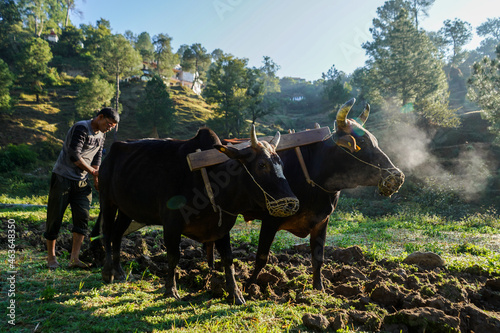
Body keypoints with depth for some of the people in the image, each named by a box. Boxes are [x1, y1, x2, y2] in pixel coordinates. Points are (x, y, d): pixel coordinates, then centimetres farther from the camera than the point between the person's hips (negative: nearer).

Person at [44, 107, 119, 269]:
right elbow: (74, 156, -20)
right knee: (55, 217, 1)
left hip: (81, 182, 7)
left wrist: (97, 182, 5)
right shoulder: (81, 128, -14)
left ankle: (74, 258, -2)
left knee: (83, 216, -5)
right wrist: (92, 171, -12)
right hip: (62, 177, -7)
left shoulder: (100, 137, 12)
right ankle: (51, 257, 15)